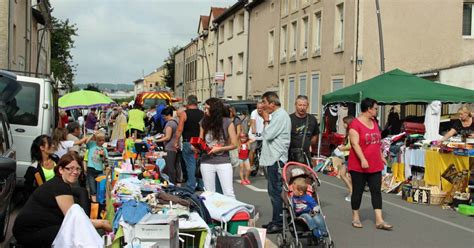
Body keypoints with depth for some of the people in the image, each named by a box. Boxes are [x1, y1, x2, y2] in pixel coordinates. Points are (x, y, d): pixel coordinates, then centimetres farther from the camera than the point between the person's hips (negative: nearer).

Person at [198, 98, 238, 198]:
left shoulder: (227, 122, -6)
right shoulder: (204, 122, 3)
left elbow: (234, 144, -4)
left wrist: (218, 149, -14)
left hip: (223, 162, -3)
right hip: (207, 162, 3)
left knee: (229, 194, -3)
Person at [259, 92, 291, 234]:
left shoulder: (281, 116, -15)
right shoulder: (276, 115, 16)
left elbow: (268, 135, -19)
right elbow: (267, 135, 19)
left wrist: (266, 120, -5)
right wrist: (267, 120, 8)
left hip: (276, 159, -11)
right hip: (272, 158, 11)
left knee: (276, 191, -7)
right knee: (273, 191, 15)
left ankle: (278, 223, -1)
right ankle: (276, 220, 24)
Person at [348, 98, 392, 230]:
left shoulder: (374, 122, 12)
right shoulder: (355, 124, -13)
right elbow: (355, 144, -19)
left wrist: (381, 156, 19)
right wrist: (363, 160, -26)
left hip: (375, 165, 7)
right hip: (359, 165, -7)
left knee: (376, 191, 2)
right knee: (358, 191, 5)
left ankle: (379, 220, 2)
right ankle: (355, 217, 20)